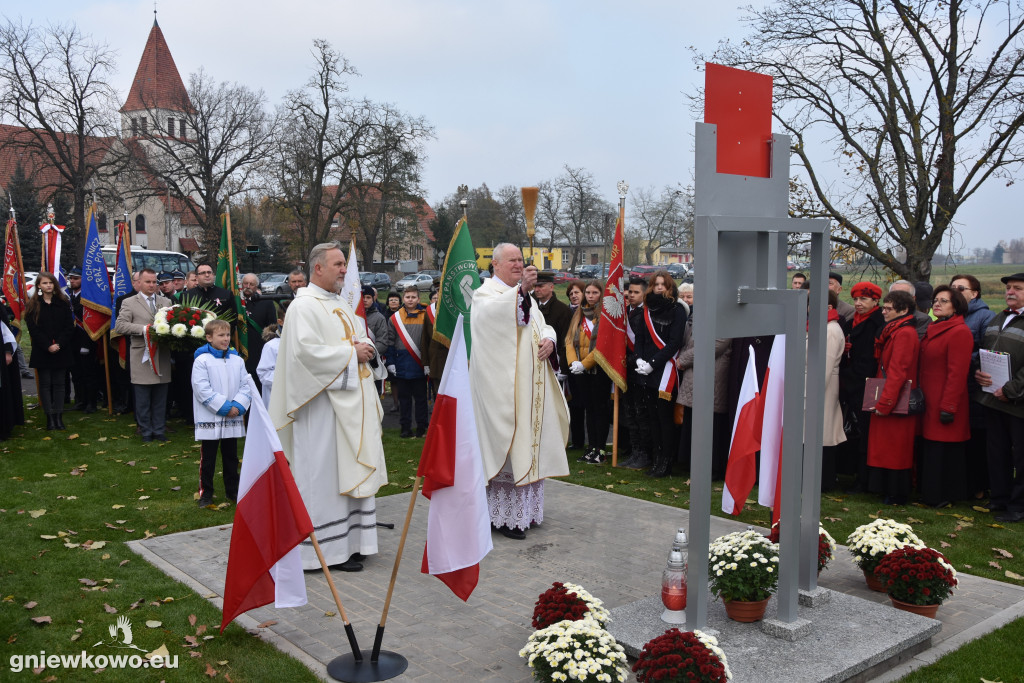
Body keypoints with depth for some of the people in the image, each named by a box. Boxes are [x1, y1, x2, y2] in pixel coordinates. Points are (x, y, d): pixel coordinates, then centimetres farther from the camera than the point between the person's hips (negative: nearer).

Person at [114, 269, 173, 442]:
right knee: (142, 399, 3)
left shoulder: (166, 302, 14)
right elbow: (120, 326, -7)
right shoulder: (129, 303, 2)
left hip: (162, 356, 3)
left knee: (160, 398, 8)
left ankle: (159, 430, 18)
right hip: (142, 357, -3)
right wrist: (143, 329, -18)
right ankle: (146, 432, 14)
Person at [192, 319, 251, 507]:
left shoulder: (237, 360, 6)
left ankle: (232, 491, 26)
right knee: (208, 459, 5)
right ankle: (206, 494, 15)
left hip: (233, 420, 4)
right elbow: (202, 389, -15)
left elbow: (246, 386, 5)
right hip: (209, 420, -4)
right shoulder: (202, 361, -9)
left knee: (231, 458, 15)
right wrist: (224, 407, -17)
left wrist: (238, 406, -12)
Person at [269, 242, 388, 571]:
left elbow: (361, 338, 25)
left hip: (352, 401, 9)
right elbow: (307, 350, -22)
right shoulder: (304, 306, -10)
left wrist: (367, 348, 1)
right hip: (324, 402, -9)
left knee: (350, 469, 12)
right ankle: (331, 548, 4)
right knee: (327, 475, -4)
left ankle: (352, 540, 20)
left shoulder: (342, 305, 18)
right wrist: (351, 353, -16)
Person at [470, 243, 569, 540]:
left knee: (529, 444, 12)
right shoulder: (485, 293, -5)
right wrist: (521, 290, -43)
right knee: (507, 447, -7)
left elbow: (542, 325, 19)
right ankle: (506, 515, 2)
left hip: (530, 387, 8)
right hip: (503, 387, -8)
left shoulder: (527, 295, 21)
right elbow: (493, 313, -28)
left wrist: (549, 339, -5)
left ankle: (527, 509, 23)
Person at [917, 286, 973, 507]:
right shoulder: (933, 330, 16)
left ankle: (943, 496, 8)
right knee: (928, 448, 12)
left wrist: (948, 406, -19)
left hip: (945, 403, -8)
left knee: (944, 451, -2)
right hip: (928, 401, 8)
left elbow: (957, 373, -17)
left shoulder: (960, 332, -12)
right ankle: (928, 492, 21)